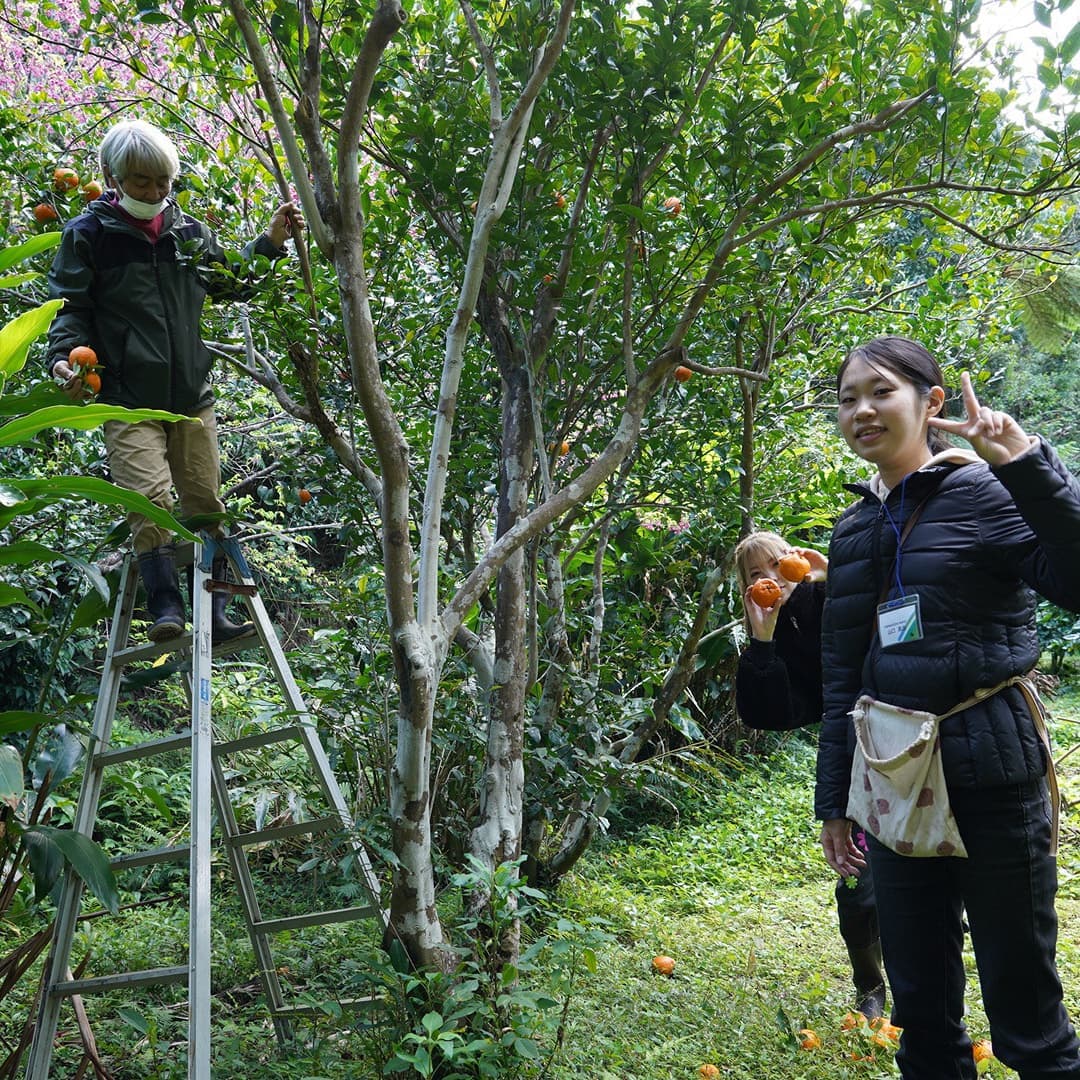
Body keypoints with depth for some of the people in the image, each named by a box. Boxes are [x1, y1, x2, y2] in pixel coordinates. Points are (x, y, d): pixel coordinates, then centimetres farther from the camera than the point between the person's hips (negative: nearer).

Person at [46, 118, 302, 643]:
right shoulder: (88, 234, 1)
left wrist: (269, 243, 14)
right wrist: (64, 356, -18)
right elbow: (69, 307, 0)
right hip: (128, 400, -4)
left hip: (191, 395, 4)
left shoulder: (188, 230, 12)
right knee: (150, 499, -18)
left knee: (205, 502, 6)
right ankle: (165, 608, -11)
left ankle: (215, 612, 14)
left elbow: (229, 281, 26)